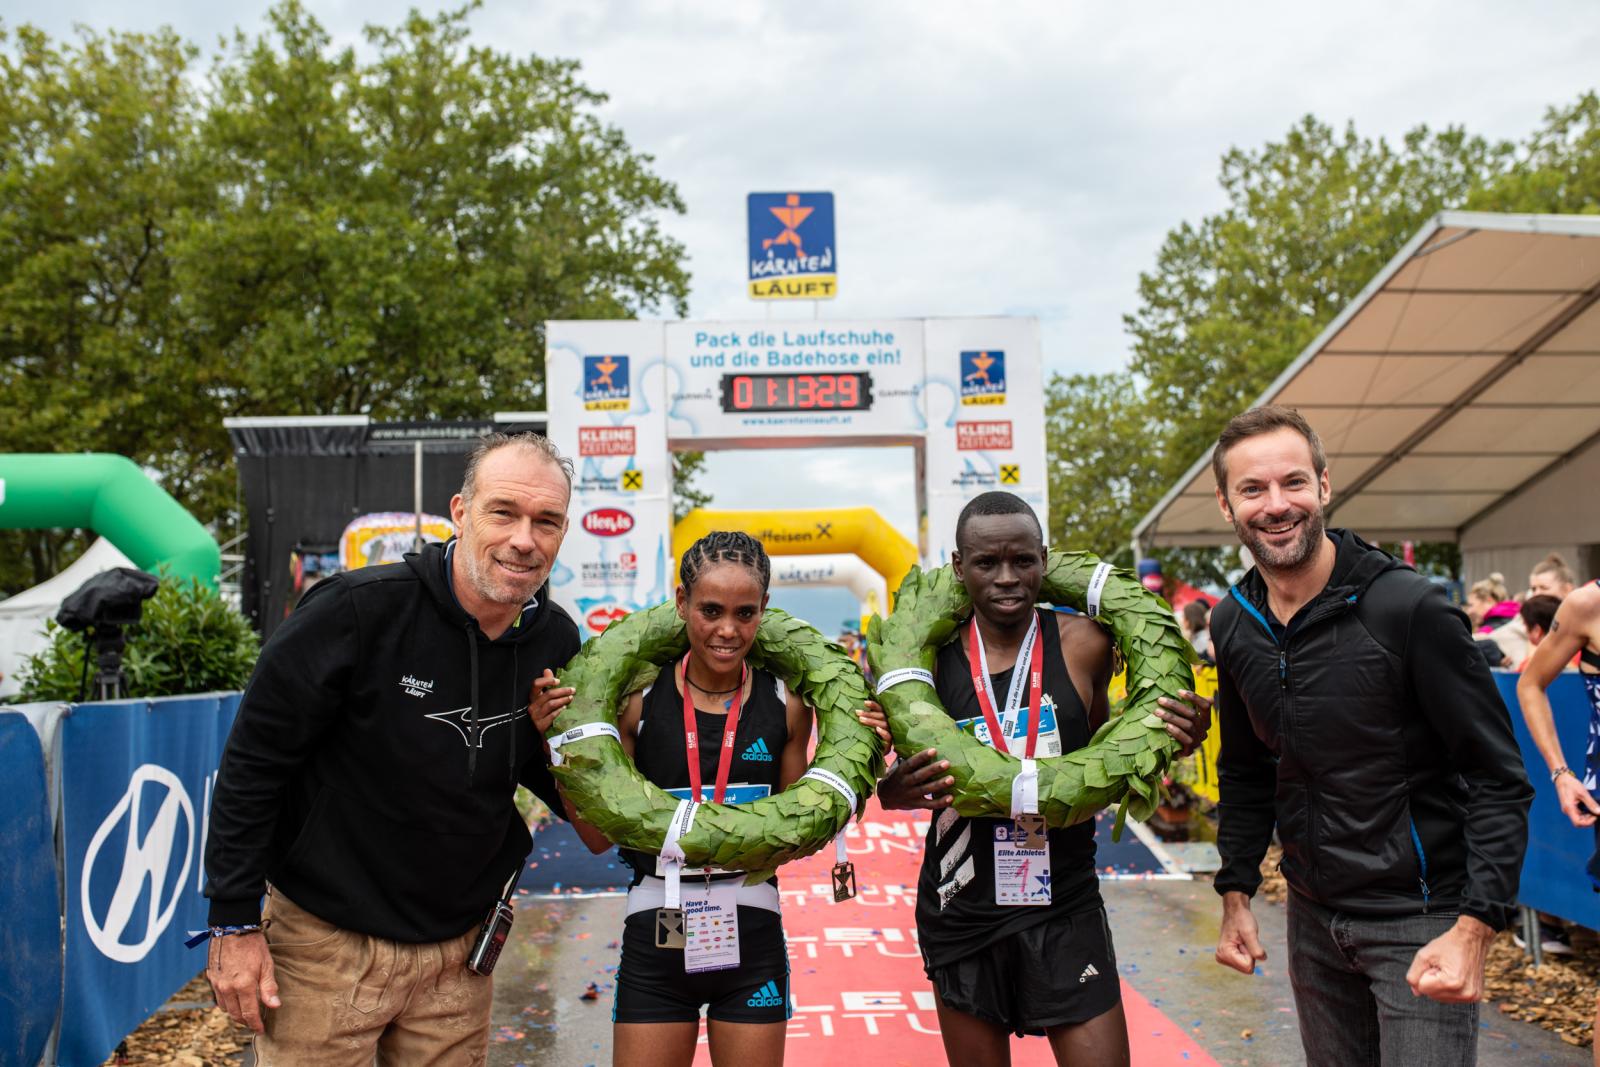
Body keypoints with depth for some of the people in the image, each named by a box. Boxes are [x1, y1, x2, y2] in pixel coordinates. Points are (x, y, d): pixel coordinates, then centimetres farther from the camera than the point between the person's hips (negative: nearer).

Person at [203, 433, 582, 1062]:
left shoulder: (556, 641, -4)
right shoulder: (359, 609, -20)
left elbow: (563, 792, 10)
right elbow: (252, 764, -12)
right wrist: (235, 922, -10)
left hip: (458, 950, 5)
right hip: (328, 943, -4)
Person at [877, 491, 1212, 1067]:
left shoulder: (1081, 645, -8)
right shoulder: (932, 656, -9)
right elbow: (897, 783, 0)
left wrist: (1172, 742, -11)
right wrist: (894, 789, -23)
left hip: (1065, 910, 0)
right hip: (961, 915, 1)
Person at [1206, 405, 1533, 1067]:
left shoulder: (1409, 609, -17)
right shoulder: (1233, 625, 0)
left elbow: (1498, 779, -15)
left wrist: (1475, 926, -22)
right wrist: (1236, 893, 8)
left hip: (1421, 922, -5)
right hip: (1313, 916, 5)